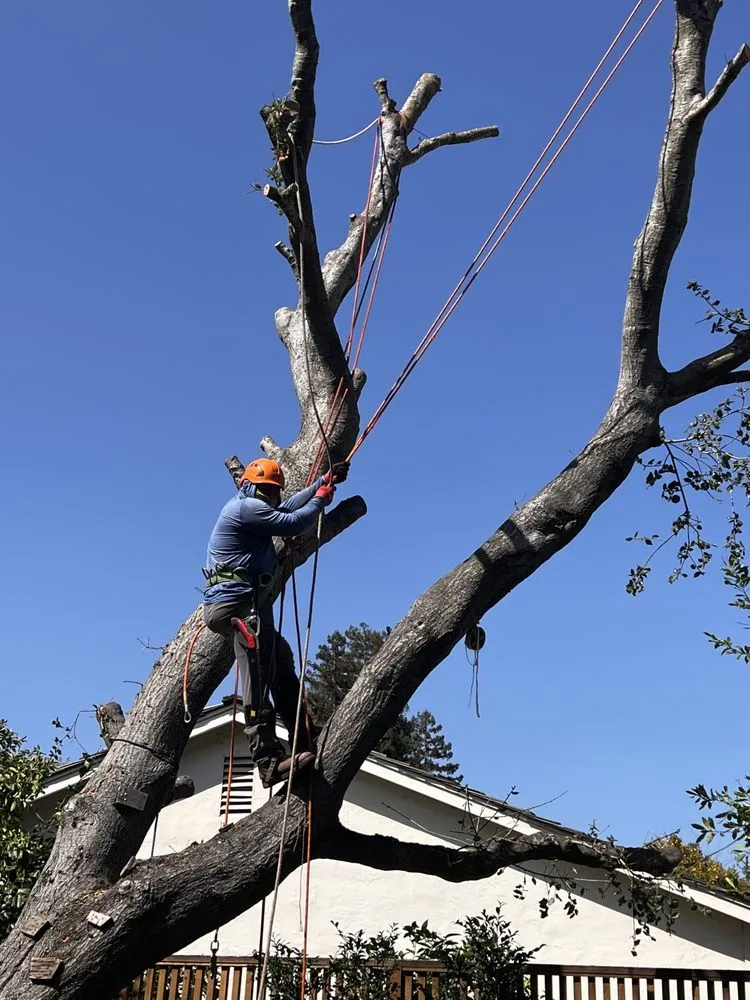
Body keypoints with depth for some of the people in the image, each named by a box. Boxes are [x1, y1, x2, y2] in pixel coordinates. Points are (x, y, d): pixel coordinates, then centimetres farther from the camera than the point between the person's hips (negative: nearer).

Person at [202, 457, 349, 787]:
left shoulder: (249, 509, 24)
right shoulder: (246, 506, -8)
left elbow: (287, 508, 33)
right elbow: (292, 524, -11)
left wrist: (323, 482, 31)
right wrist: (320, 499, 6)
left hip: (235, 605, 11)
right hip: (239, 603, -11)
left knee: (281, 661, 14)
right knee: (259, 681, -16)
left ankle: (305, 743, 17)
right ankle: (269, 761, -21)